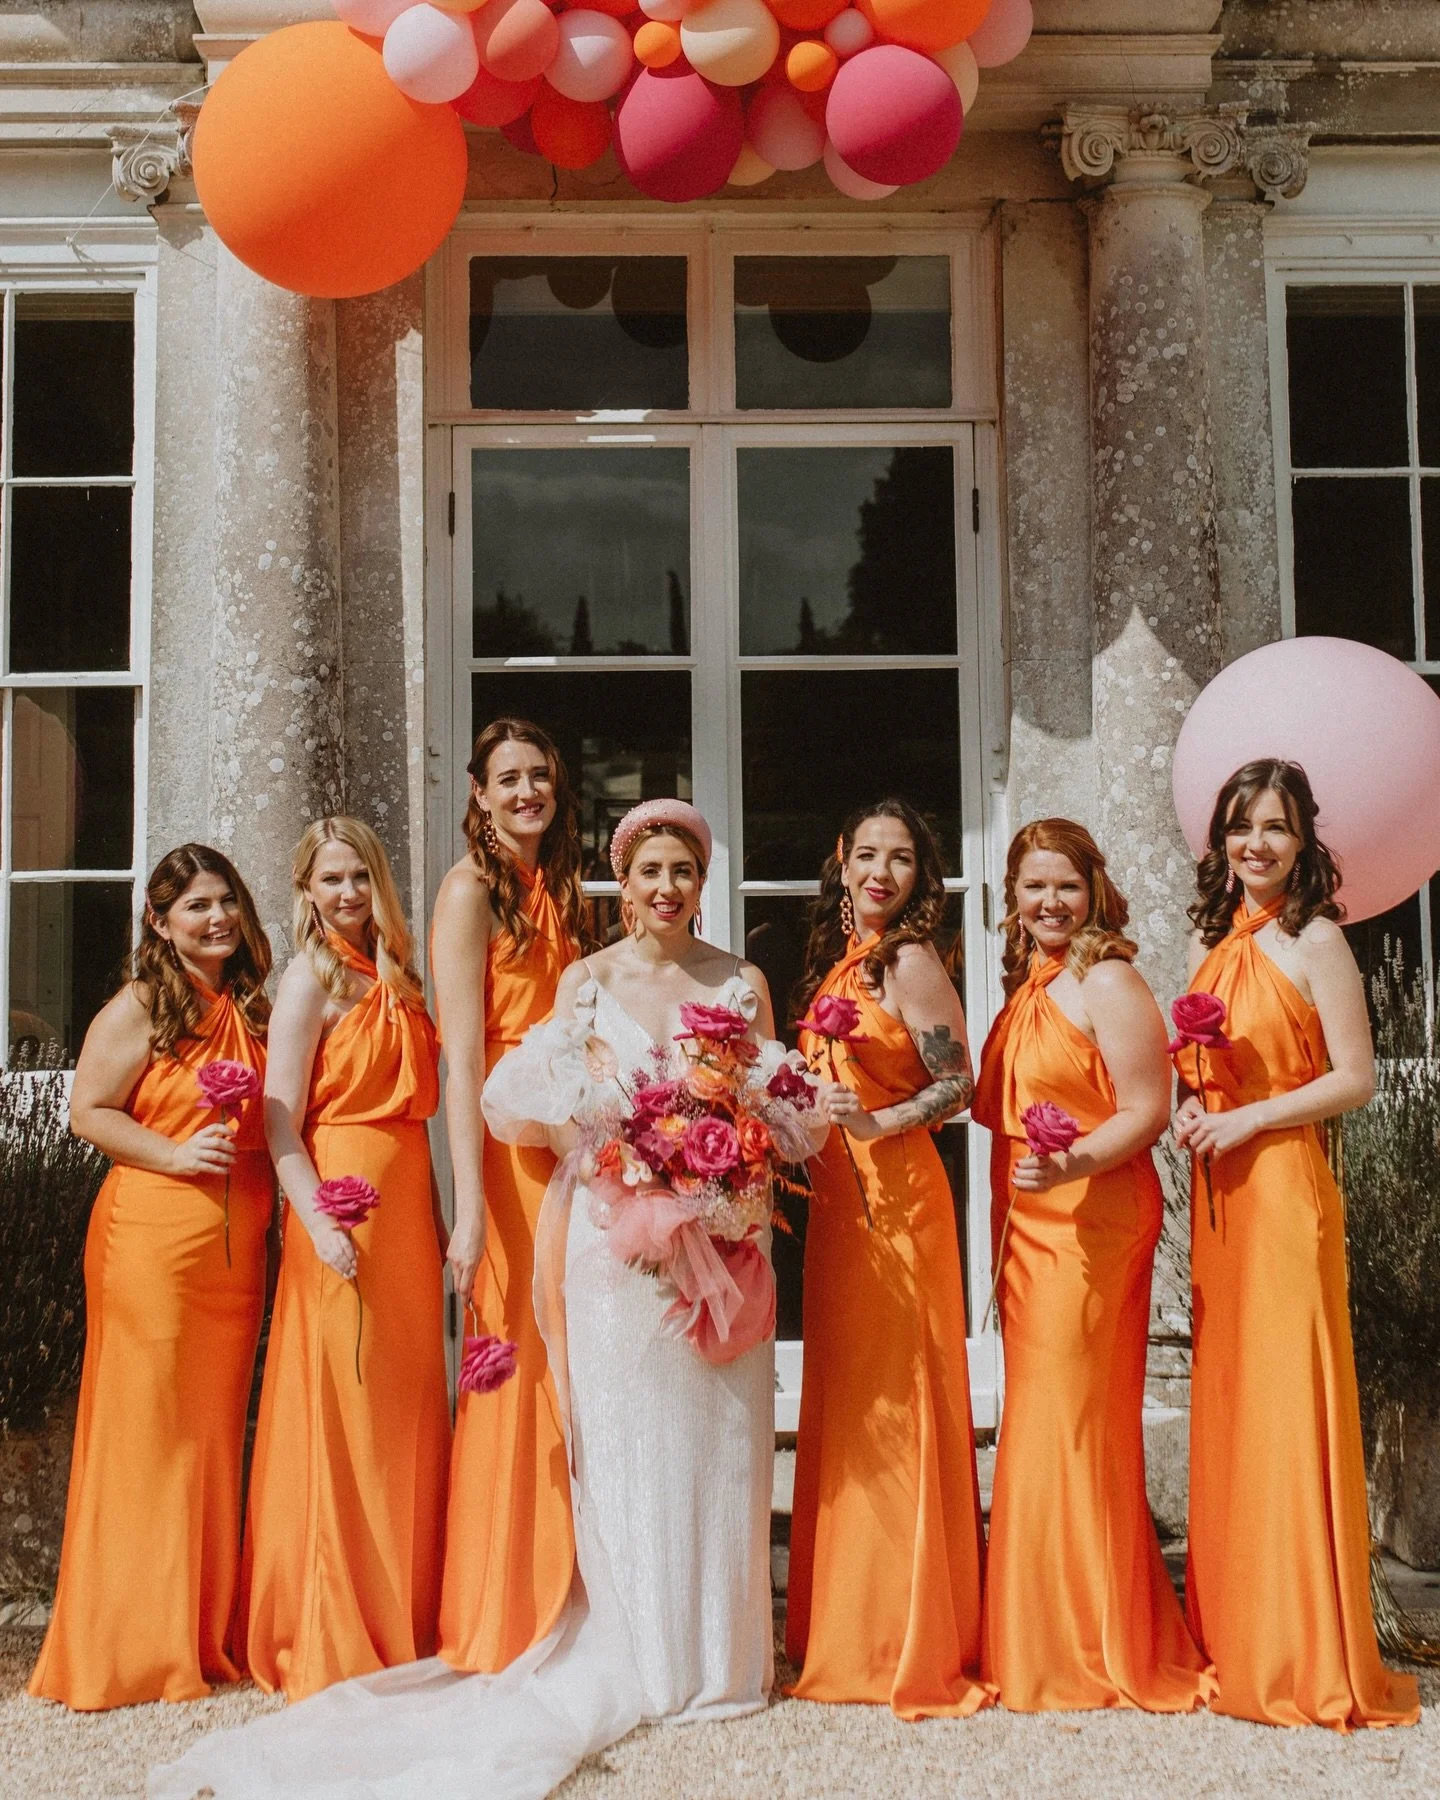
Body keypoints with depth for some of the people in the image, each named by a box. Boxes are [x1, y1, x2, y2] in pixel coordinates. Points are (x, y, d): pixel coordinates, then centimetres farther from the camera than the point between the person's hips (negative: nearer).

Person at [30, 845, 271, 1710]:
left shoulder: (254, 1007, 13)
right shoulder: (141, 1006, -4)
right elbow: (88, 1110, -6)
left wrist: (281, 1201, 11)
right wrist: (175, 1155, -16)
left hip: (237, 1247, 6)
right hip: (153, 1240, -6)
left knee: (216, 1433, 11)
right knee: (147, 1430, -1)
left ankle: (210, 1635, 22)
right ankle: (135, 1647, 11)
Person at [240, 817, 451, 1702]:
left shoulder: (394, 978, 15)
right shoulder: (312, 978, -6)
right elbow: (280, 1124, -11)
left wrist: (436, 1218, 13)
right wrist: (320, 1224, -20)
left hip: (409, 1213, 7)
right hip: (344, 1214, -7)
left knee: (409, 1414, 11)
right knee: (340, 1416, -2)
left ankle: (406, 1619, 23)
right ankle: (330, 1636, 9)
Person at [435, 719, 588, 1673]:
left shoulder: (561, 888, 17)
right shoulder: (472, 888, -5)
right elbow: (463, 1056, -13)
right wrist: (470, 1201, -19)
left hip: (574, 1146, 7)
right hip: (509, 1144, -7)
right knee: (517, 1365, -3)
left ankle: (561, 1609, 19)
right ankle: (501, 1623, 9)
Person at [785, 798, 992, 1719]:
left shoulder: (910, 963, -9)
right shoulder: (839, 962, 14)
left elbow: (957, 1086, -11)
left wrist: (878, 1123, -24)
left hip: (895, 1193, -8)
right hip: (837, 1193, 9)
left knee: (897, 1399, -3)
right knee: (844, 1396, 12)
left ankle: (918, 1642, 8)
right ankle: (852, 1632, 22)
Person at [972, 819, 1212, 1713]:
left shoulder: (1107, 980, -9)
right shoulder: (1025, 988, 15)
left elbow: (1147, 1112, -16)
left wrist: (1072, 1165, -29)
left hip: (1092, 1224, -8)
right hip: (1028, 1227, 9)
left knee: (1073, 1423, -4)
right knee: (1040, 1424, 12)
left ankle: (1102, 1649, 8)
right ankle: (1044, 1644, 22)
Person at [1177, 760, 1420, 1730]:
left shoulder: (1315, 940, -6)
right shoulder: (1214, 939, 14)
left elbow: (1355, 1078, -11)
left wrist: (1247, 1119, -15)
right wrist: (1189, 1106, 3)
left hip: (1283, 1184, -7)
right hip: (1217, 1189, 7)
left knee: (1289, 1405, -4)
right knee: (1224, 1405, 8)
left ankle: (1313, 1658, 6)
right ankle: (1238, 1643, 17)